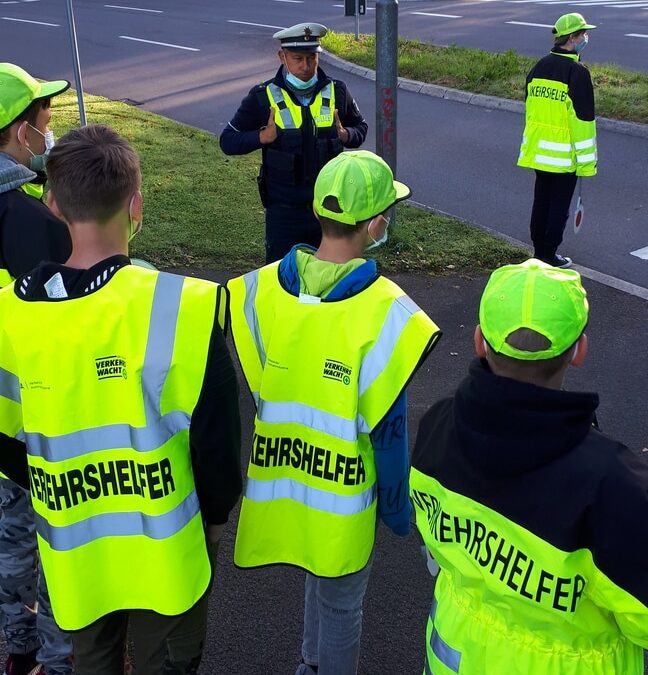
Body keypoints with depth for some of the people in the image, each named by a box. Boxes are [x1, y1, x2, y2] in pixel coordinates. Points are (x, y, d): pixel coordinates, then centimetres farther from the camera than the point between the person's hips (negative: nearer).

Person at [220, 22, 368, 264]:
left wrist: (345, 135, -8)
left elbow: (361, 128, 15)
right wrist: (263, 136, -18)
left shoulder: (337, 91, 0)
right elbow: (228, 141, -2)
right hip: (284, 210, -2)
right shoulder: (263, 97, -6)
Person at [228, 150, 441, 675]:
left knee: (319, 574, 30)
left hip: (277, 479, 6)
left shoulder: (261, 289, -10)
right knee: (341, 604, 17)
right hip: (343, 492, -5)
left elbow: (256, 390, 0)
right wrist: (397, 507, -2)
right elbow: (387, 426, -16)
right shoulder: (385, 312, -23)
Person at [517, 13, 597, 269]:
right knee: (559, 206, 4)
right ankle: (549, 257, 10)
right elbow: (583, 120, -16)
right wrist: (587, 159, -11)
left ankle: (539, 251, 24)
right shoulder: (577, 72, -16)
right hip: (564, 155, -7)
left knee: (540, 202, 16)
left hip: (539, 150, 7)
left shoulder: (538, 68, 6)